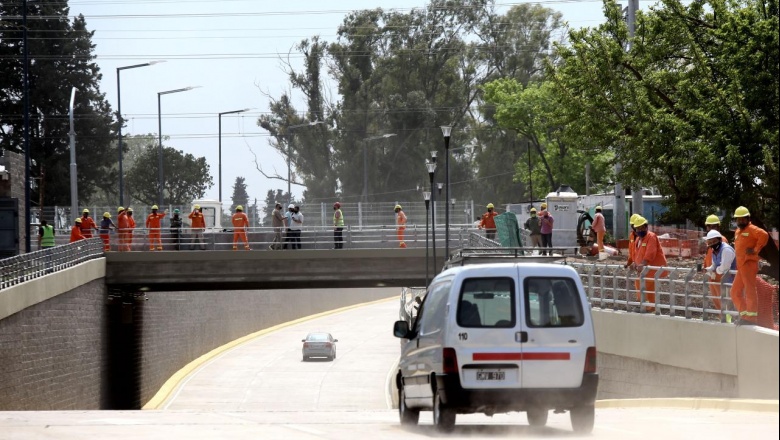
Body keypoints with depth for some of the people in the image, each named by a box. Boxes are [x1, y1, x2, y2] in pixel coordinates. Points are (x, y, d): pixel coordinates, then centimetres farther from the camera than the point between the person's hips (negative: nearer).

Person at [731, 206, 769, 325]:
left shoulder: (751, 229, -6)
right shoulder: (738, 232, 22)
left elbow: (764, 235, -24)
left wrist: (756, 250, -20)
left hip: (748, 264, -10)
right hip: (741, 266, 10)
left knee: (749, 290, -11)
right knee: (735, 292, 11)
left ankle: (751, 317, -12)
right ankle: (744, 314, 11)